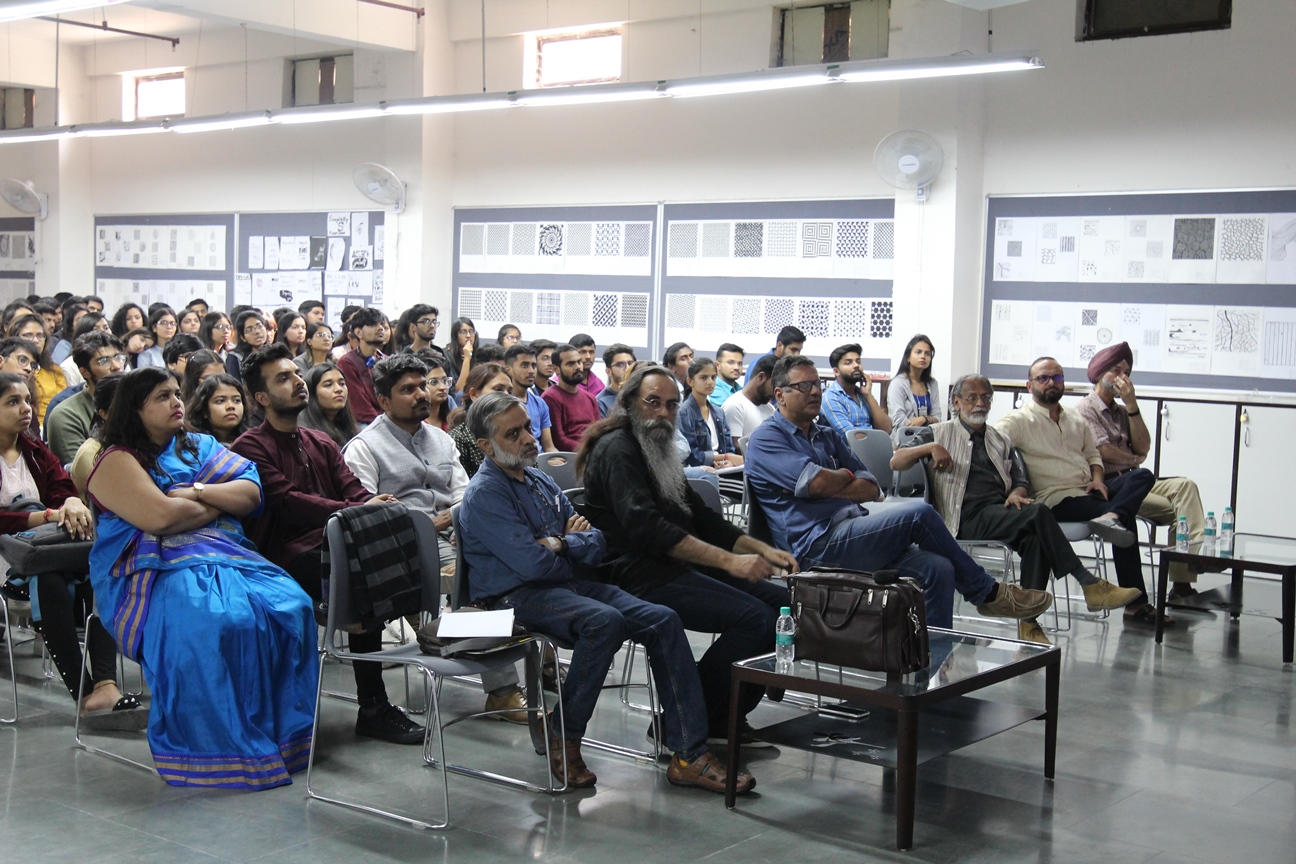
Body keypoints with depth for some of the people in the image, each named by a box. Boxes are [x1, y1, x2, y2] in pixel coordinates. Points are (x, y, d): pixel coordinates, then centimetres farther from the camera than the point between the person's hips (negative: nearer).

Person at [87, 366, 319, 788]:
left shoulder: (201, 447, 23)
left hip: (228, 555, 6)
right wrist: (219, 505, 2)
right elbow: (160, 517, -13)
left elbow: (251, 494, 10)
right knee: (214, 623, -36)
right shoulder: (117, 461, 4)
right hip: (156, 571, -6)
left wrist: (198, 492, -6)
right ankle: (229, 749, -26)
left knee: (290, 607, -23)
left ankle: (287, 730, -16)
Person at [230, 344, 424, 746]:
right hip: (288, 559, -6)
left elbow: (355, 492, 10)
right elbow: (288, 502, -16)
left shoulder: (321, 443, 23)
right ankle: (373, 707, -23)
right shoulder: (251, 447, 0)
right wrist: (355, 512, -28)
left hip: (334, 550, 7)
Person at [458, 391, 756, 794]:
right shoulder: (484, 495, -8)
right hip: (517, 597, -8)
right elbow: (534, 563, -18)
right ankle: (563, 742, -19)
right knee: (605, 620, -35)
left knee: (664, 621, -11)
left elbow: (596, 545, 13)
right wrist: (575, 557, 1)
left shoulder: (540, 481, 18)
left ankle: (689, 755, -12)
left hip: (567, 585, 8)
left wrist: (561, 544, -7)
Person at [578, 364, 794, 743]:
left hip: (678, 566, 10)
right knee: (755, 618, -22)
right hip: (639, 577, -10)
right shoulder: (617, 449, -8)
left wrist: (760, 550, 5)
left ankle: (724, 719, 1)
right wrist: (728, 561, -25)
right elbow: (646, 527, -21)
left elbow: (702, 516, 21)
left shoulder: (658, 450, 22)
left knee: (783, 602, -2)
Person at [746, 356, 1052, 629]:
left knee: (938, 569, -16)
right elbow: (816, 482, -16)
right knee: (918, 513, -19)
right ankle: (987, 592, -2)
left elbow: (871, 489, 13)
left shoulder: (827, 437, 24)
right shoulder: (765, 439, 0)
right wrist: (847, 476, 5)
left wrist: (829, 488, -5)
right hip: (817, 545, -8)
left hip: (852, 534, 8)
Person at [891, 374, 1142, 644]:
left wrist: (1017, 493, 1)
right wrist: (931, 448, -12)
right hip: (968, 519, -5)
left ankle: (1028, 621, -33)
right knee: (1038, 513, -31)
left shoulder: (999, 441, 30)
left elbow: (1020, 481, 26)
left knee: (1035, 536, -32)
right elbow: (896, 462, 5)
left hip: (1000, 515, 5)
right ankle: (1088, 585, -31)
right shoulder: (940, 434, 16)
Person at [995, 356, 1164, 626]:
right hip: (1058, 500, -7)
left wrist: (1097, 478, 5)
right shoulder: (1019, 420, -2)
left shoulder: (1076, 419, 22)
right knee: (1125, 520, -26)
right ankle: (1136, 603, -24)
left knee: (1143, 475, -17)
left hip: (1089, 491, 7)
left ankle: (1112, 517, -44)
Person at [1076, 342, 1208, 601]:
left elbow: (1143, 448, 8)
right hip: (1108, 485, -7)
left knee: (1185, 486, -22)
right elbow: (1103, 451, -13)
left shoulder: (1122, 411, 24)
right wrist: (1134, 460, 5)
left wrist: (1131, 405, 2)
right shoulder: (1085, 410, 1)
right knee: (1178, 509, -22)